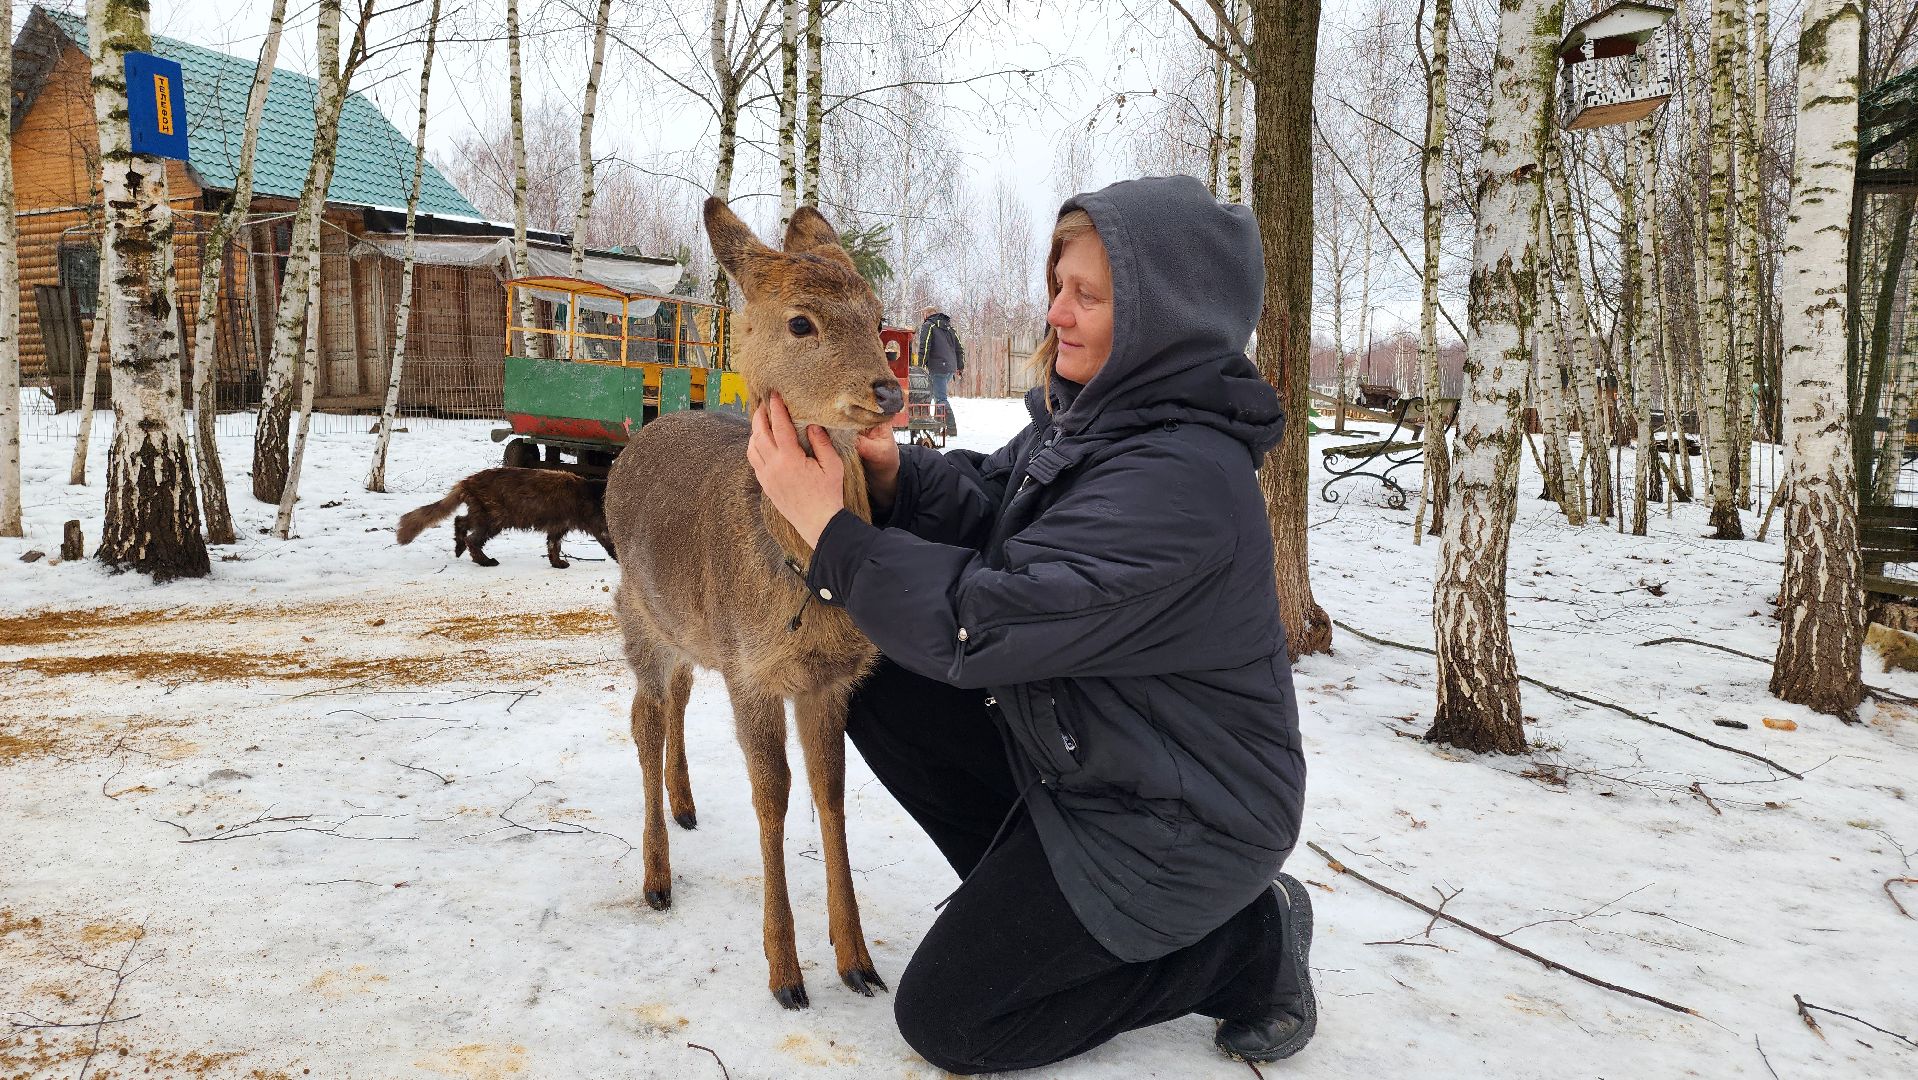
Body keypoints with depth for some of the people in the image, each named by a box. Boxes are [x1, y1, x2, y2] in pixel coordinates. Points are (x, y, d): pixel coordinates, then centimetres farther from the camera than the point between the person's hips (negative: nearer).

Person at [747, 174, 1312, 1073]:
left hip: (1180, 823, -9)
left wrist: (829, 529, -27)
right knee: (875, 680, 2)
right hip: (1071, 747, 9)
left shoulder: (1183, 478, -31)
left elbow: (984, 620, -32)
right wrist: (890, 470, -21)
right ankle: (1028, 890, 14)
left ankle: (1250, 940, 5)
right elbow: (986, 500, 0)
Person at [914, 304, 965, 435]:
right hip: (951, 368, 8)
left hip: (937, 368, -8)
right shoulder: (948, 327, 21)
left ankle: (951, 428, -14)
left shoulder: (928, 326, 0)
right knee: (939, 395, 17)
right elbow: (959, 348, 21)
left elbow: (924, 347, -11)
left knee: (940, 398, -8)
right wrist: (960, 367, 26)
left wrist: (921, 365, -8)